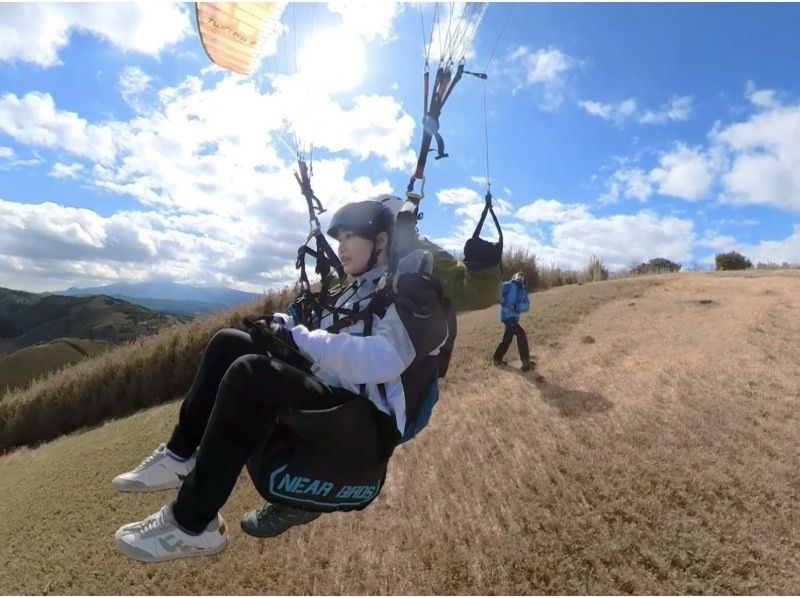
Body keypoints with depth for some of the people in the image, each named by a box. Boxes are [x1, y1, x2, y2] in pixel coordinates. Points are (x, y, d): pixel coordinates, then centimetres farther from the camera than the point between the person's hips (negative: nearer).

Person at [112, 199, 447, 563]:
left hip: (367, 426, -9)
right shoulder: (360, 289, 19)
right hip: (329, 398, 9)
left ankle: (191, 526, -17)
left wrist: (299, 338, -28)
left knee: (249, 373, -31)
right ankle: (181, 457, 9)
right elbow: (333, 347, 18)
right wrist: (287, 329, -2)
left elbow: (383, 360, -29)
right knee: (228, 343, 8)